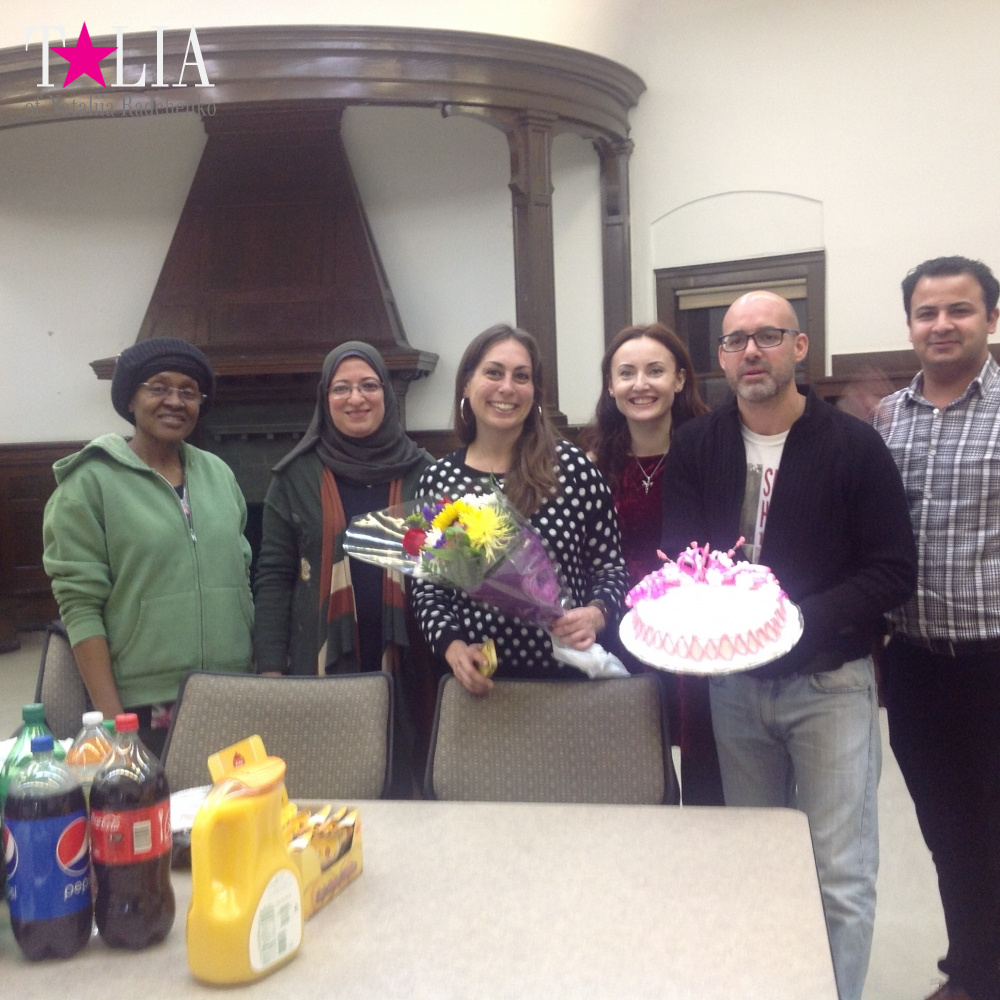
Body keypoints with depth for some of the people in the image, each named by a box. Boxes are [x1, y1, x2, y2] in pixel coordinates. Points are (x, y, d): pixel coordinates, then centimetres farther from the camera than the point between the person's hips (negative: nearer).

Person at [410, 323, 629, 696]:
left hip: (569, 675, -1)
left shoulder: (573, 466, -8)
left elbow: (610, 567, -1)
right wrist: (452, 647, -13)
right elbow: (427, 589, 3)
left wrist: (596, 614, -19)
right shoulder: (436, 480, -2)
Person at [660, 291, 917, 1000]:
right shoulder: (695, 448, 1)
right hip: (733, 683, 3)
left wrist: (801, 620, -22)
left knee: (841, 876, 2)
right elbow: (680, 560, -1)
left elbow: (895, 571, -9)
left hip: (830, 682, -3)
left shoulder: (853, 445, -8)